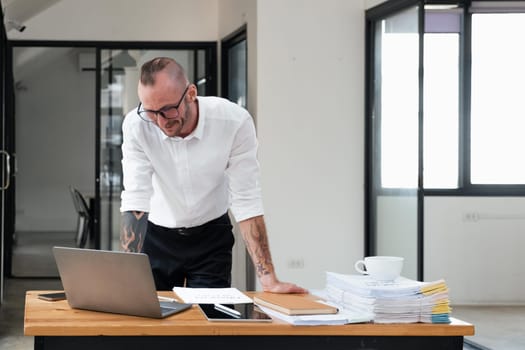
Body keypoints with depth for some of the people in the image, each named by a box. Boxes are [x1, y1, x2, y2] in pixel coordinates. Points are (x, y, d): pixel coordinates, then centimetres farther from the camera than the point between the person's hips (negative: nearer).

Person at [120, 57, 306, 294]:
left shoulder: (235, 121, -25)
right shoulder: (136, 126, -23)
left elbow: (246, 201, -22)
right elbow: (136, 200, -26)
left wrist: (268, 279, -27)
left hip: (211, 238, 0)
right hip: (156, 236, 0)